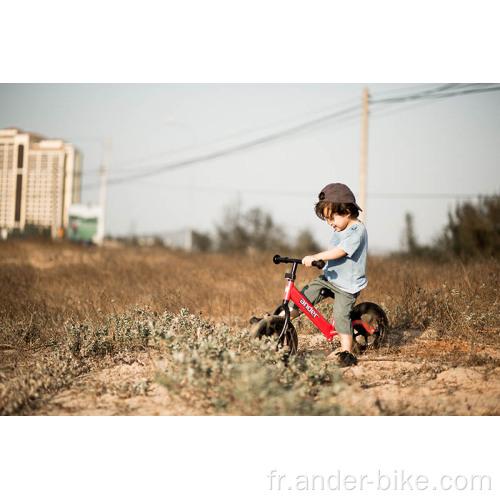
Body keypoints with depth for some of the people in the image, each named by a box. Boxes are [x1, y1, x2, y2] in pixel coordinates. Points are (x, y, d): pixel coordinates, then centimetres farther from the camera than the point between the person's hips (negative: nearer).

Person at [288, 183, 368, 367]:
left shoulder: (357, 231, -20)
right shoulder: (340, 229, 10)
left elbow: (340, 251, -31)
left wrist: (315, 257, -35)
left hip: (348, 284, -9)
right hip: (329, 278, 9)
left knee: (341, 315, -15)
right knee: (303, 296, 2)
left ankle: (346, 353, -7)